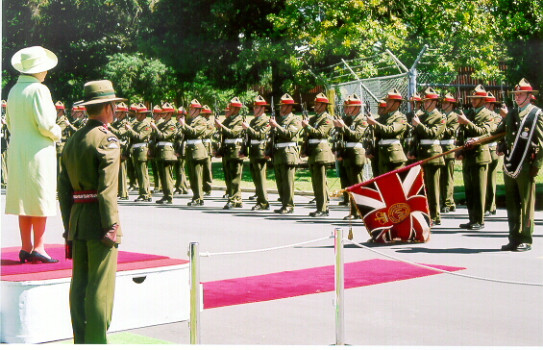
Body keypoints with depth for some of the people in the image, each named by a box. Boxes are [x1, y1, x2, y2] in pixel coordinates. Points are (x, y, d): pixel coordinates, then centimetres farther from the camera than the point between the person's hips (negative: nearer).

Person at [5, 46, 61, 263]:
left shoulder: (14, 90, 9)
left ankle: (26, 247, 13)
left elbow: (10, 123, 15)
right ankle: (38, 248, -3)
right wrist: (57, 133, 1)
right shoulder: (38, 90, -13)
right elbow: (45, 125, -17)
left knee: (24, 198, 10)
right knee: (40, 198, -3)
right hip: (38, 150, -7)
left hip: (17, 150, 7)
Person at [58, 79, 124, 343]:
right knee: (101, 286, -5)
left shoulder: (72, 141, 15)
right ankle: (97, 341, -4)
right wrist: (112, 226, -16)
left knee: (80, 284, 9)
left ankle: (81, 342, 14)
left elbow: (64, 190, 15)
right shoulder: (107, 140, -9)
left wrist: (69, 226, 19)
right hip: (99, 221, -8)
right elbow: (107, 189, -17)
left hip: (77, 221, 8)